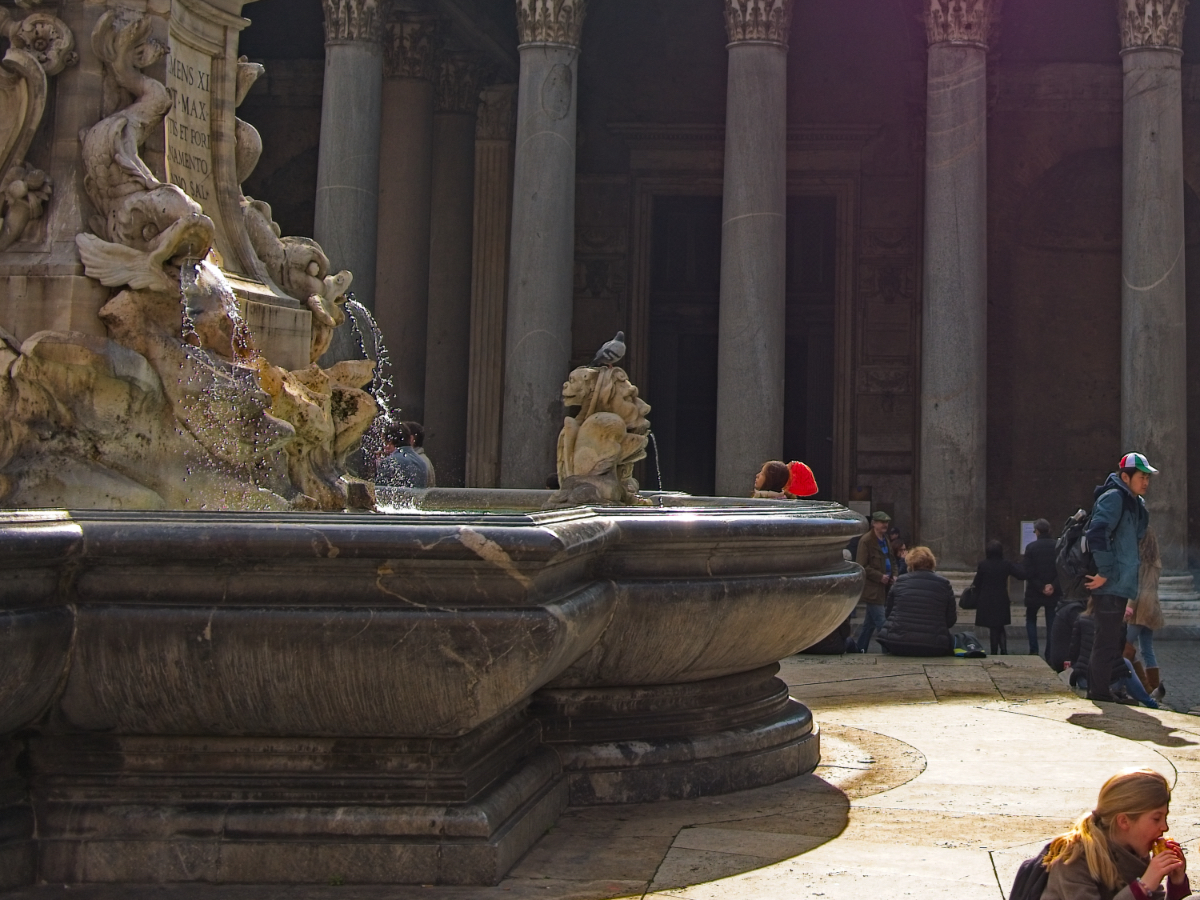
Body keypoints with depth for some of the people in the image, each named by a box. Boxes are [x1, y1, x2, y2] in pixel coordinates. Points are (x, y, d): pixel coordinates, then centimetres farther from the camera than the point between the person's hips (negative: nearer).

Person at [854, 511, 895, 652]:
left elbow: (891, 561, 27)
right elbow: (861, 566, -16)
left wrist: (893, 575, 8)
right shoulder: (866, 540, -12)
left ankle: (860, 649, 23)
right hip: (873, 589, -9)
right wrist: (880, 577, -18)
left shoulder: (885, 540, 15)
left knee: (870, 622, 15)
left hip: (885, 588, 9)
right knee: (881, 622, -9)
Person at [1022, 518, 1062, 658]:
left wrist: (1040, 587, -8)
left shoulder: (1031, 547, -8)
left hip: (1034, 592, -1)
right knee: (1051, 622, 8)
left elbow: (1027, 572, -13)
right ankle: (1049, 653, 4)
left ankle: (1033, 650, 4)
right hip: (1053, 592, 1)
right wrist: (1053, 586, -9)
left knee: (1031, 619, 16)